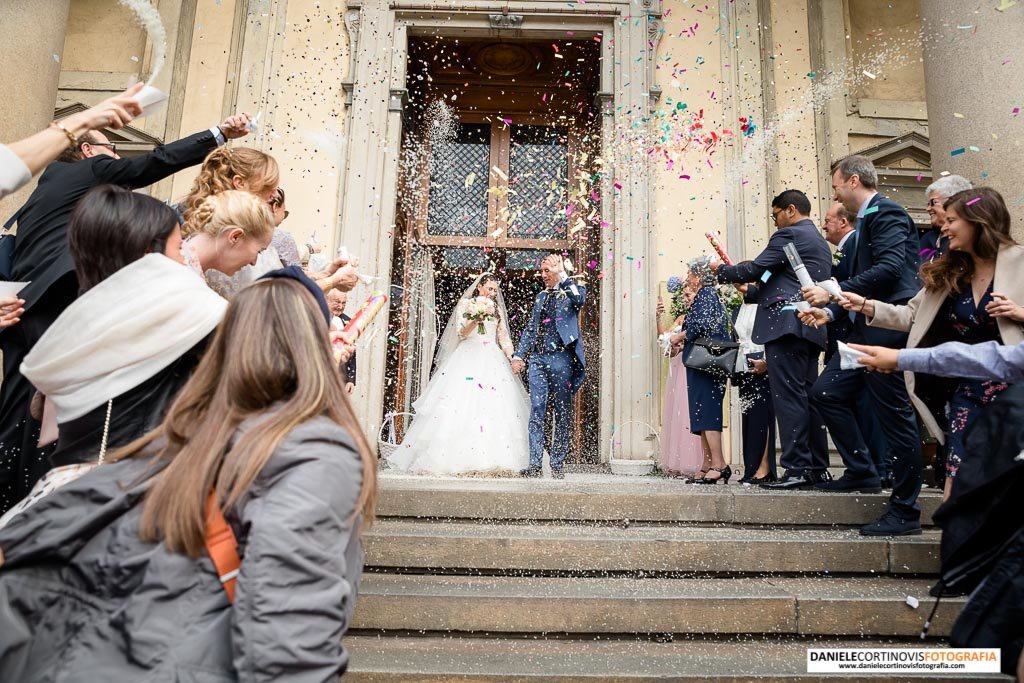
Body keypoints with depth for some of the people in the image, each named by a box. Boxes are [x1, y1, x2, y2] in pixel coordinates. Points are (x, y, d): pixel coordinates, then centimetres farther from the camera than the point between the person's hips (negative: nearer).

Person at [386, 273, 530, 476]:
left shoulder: (497, 309, 19)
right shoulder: (466, 304, 7)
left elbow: (503, 338, 17)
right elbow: (461, 333, -1)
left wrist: (513, 358, 2)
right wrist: (476, 319, -16)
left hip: (493, 361, 4)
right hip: (469, 359, -4)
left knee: (495, 409, -7)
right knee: (463, 404, -13)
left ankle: (493, 461, -7)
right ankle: (461, 460, -12)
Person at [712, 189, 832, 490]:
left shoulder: (788, 235, -4)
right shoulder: (820, 243, 26)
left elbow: (755, 268, -8)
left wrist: (721, 270, 9)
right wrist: (751, 291, 30)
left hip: (786, 325, -10)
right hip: (811, 328, 10)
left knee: (788, 397, -10)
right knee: (807, 397, 10)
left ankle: (797, 469, -10)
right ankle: (817, 468, 13)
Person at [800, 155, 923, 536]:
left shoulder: (886, 213, -9)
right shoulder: (867, 221, 20)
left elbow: (891, 267, -23)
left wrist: (835, 292, -19)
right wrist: (831, 311, 12)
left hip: (888, 327, -10)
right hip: (866, 328, 10)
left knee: (895, 415, -3)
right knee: (826, 393, 8)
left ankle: (905, 511, 8)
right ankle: (862, 472, 19)